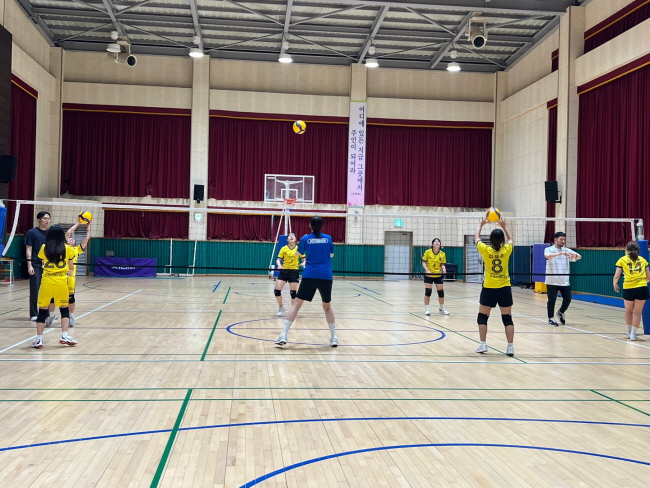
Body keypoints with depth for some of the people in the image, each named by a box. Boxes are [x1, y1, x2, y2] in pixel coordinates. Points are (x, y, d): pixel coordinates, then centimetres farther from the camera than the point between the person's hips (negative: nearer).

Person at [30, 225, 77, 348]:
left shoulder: (44, 248, 1)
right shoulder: (67, 249, -1)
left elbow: (43, 262, 14)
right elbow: (71, 268, 7)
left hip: (46, 283, 1)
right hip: (61, 283, 0)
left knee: (42, 311, 7)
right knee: (64, 310, 13)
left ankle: (39, 339, 6)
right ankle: (64, 336, 6)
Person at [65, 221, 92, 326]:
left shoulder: (77, 249, 22)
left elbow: (87, 237, 22)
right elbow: (68, 233, 9)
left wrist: (88, 224, 25)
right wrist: (78, 223, 17)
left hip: (71, 274, 2)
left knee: (71, 296, 6)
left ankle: (71, 316, 20)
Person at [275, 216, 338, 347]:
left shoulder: (305, 238, 3)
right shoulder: (328, 238, 7)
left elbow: (299, 254, 18)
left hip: (310, 276, -1)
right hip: (326, 276, 2)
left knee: (297, 303, 3)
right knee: (327, 306, 17)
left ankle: (283, 336, -2)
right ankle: (334, 338, 17)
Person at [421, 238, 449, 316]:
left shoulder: (442, 254, -3)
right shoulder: (427, 252, -8)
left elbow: (442, 264, 2)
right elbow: (423, 262, -5)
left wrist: (443, 269, -20)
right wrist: (427, 270, -20)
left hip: (438, 275, 2)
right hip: (428, 275, -2)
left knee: (441, 292, 5)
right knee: (428, 291, -6)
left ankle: (441, 309, 23)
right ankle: (426, 309, 7)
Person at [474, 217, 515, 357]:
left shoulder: (486, 250, -10)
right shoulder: (506, 250, -6)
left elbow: (476, 238, 11)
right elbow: (511, 239, 18)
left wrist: (481, 225, 23)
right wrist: (504, 226, 22)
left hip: (489, 289, -1)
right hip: (505, 289, 2)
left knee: (482, 317, 12)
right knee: (507, 318, 8)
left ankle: (483, 345, 8)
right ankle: (510, 347, 3)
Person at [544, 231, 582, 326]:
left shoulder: (567, 250, 9)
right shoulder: (549, 249, -3)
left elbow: (579, 256, -2)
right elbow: (548, 255, -26)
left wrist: (575, 255, -27)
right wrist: (561, 253, -40)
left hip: (564, 280, 4)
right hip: (552, 280, -4)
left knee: (567, 298, 2)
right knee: (552, 299, -1)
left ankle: (561, 312, 29)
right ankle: (551, 318, 14)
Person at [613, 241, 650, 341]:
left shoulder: (622, 260, 7)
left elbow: (616, 276, 1)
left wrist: (615, 285, 19)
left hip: (628, 289, -1)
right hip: (642, 288, 1)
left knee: (628, 311, 19)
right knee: (637, 312, 8)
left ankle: (629, 332, 31)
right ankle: (633, 334, 6)